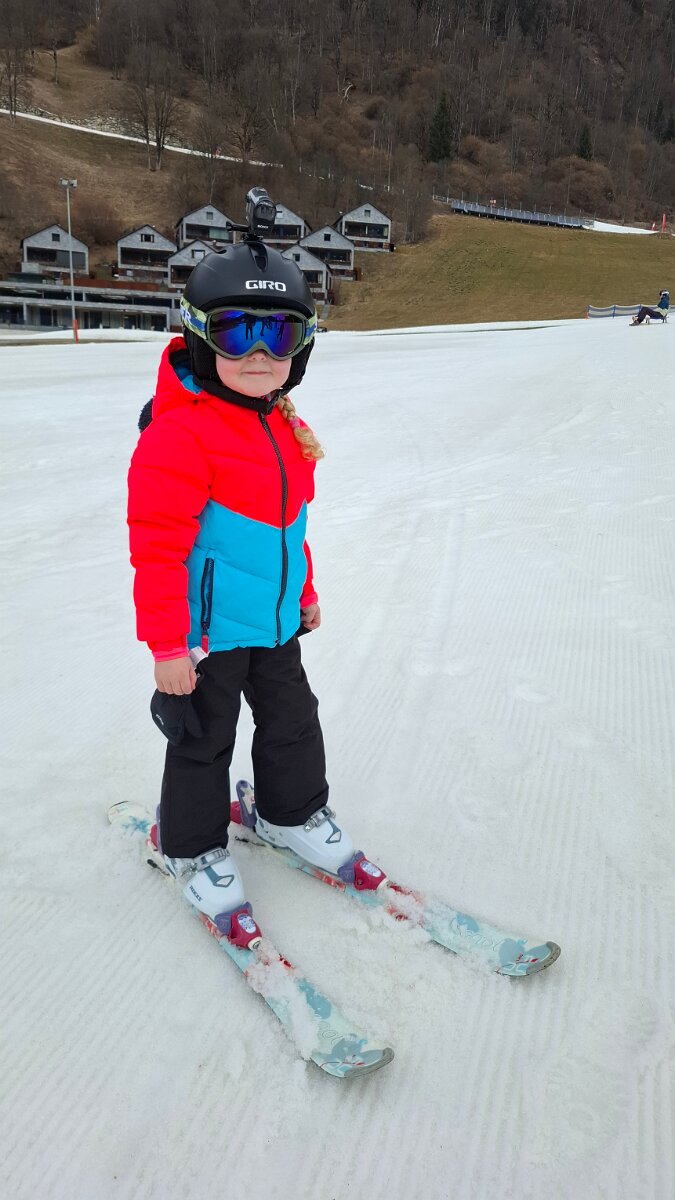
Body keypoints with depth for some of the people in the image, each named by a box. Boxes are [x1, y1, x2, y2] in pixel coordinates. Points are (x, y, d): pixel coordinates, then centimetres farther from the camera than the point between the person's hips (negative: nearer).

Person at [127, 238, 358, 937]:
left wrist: (303, 593, 22)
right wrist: (167, 644, -21)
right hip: (208, 629, -7)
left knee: (293, 723, 21)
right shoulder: (179, 434, -21)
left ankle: (291, 813, 46)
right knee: (203, 743, 10)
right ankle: (192, 848, 33)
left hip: (275, 621, 8)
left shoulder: (286, 429, 6)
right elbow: (157, 546, -22)